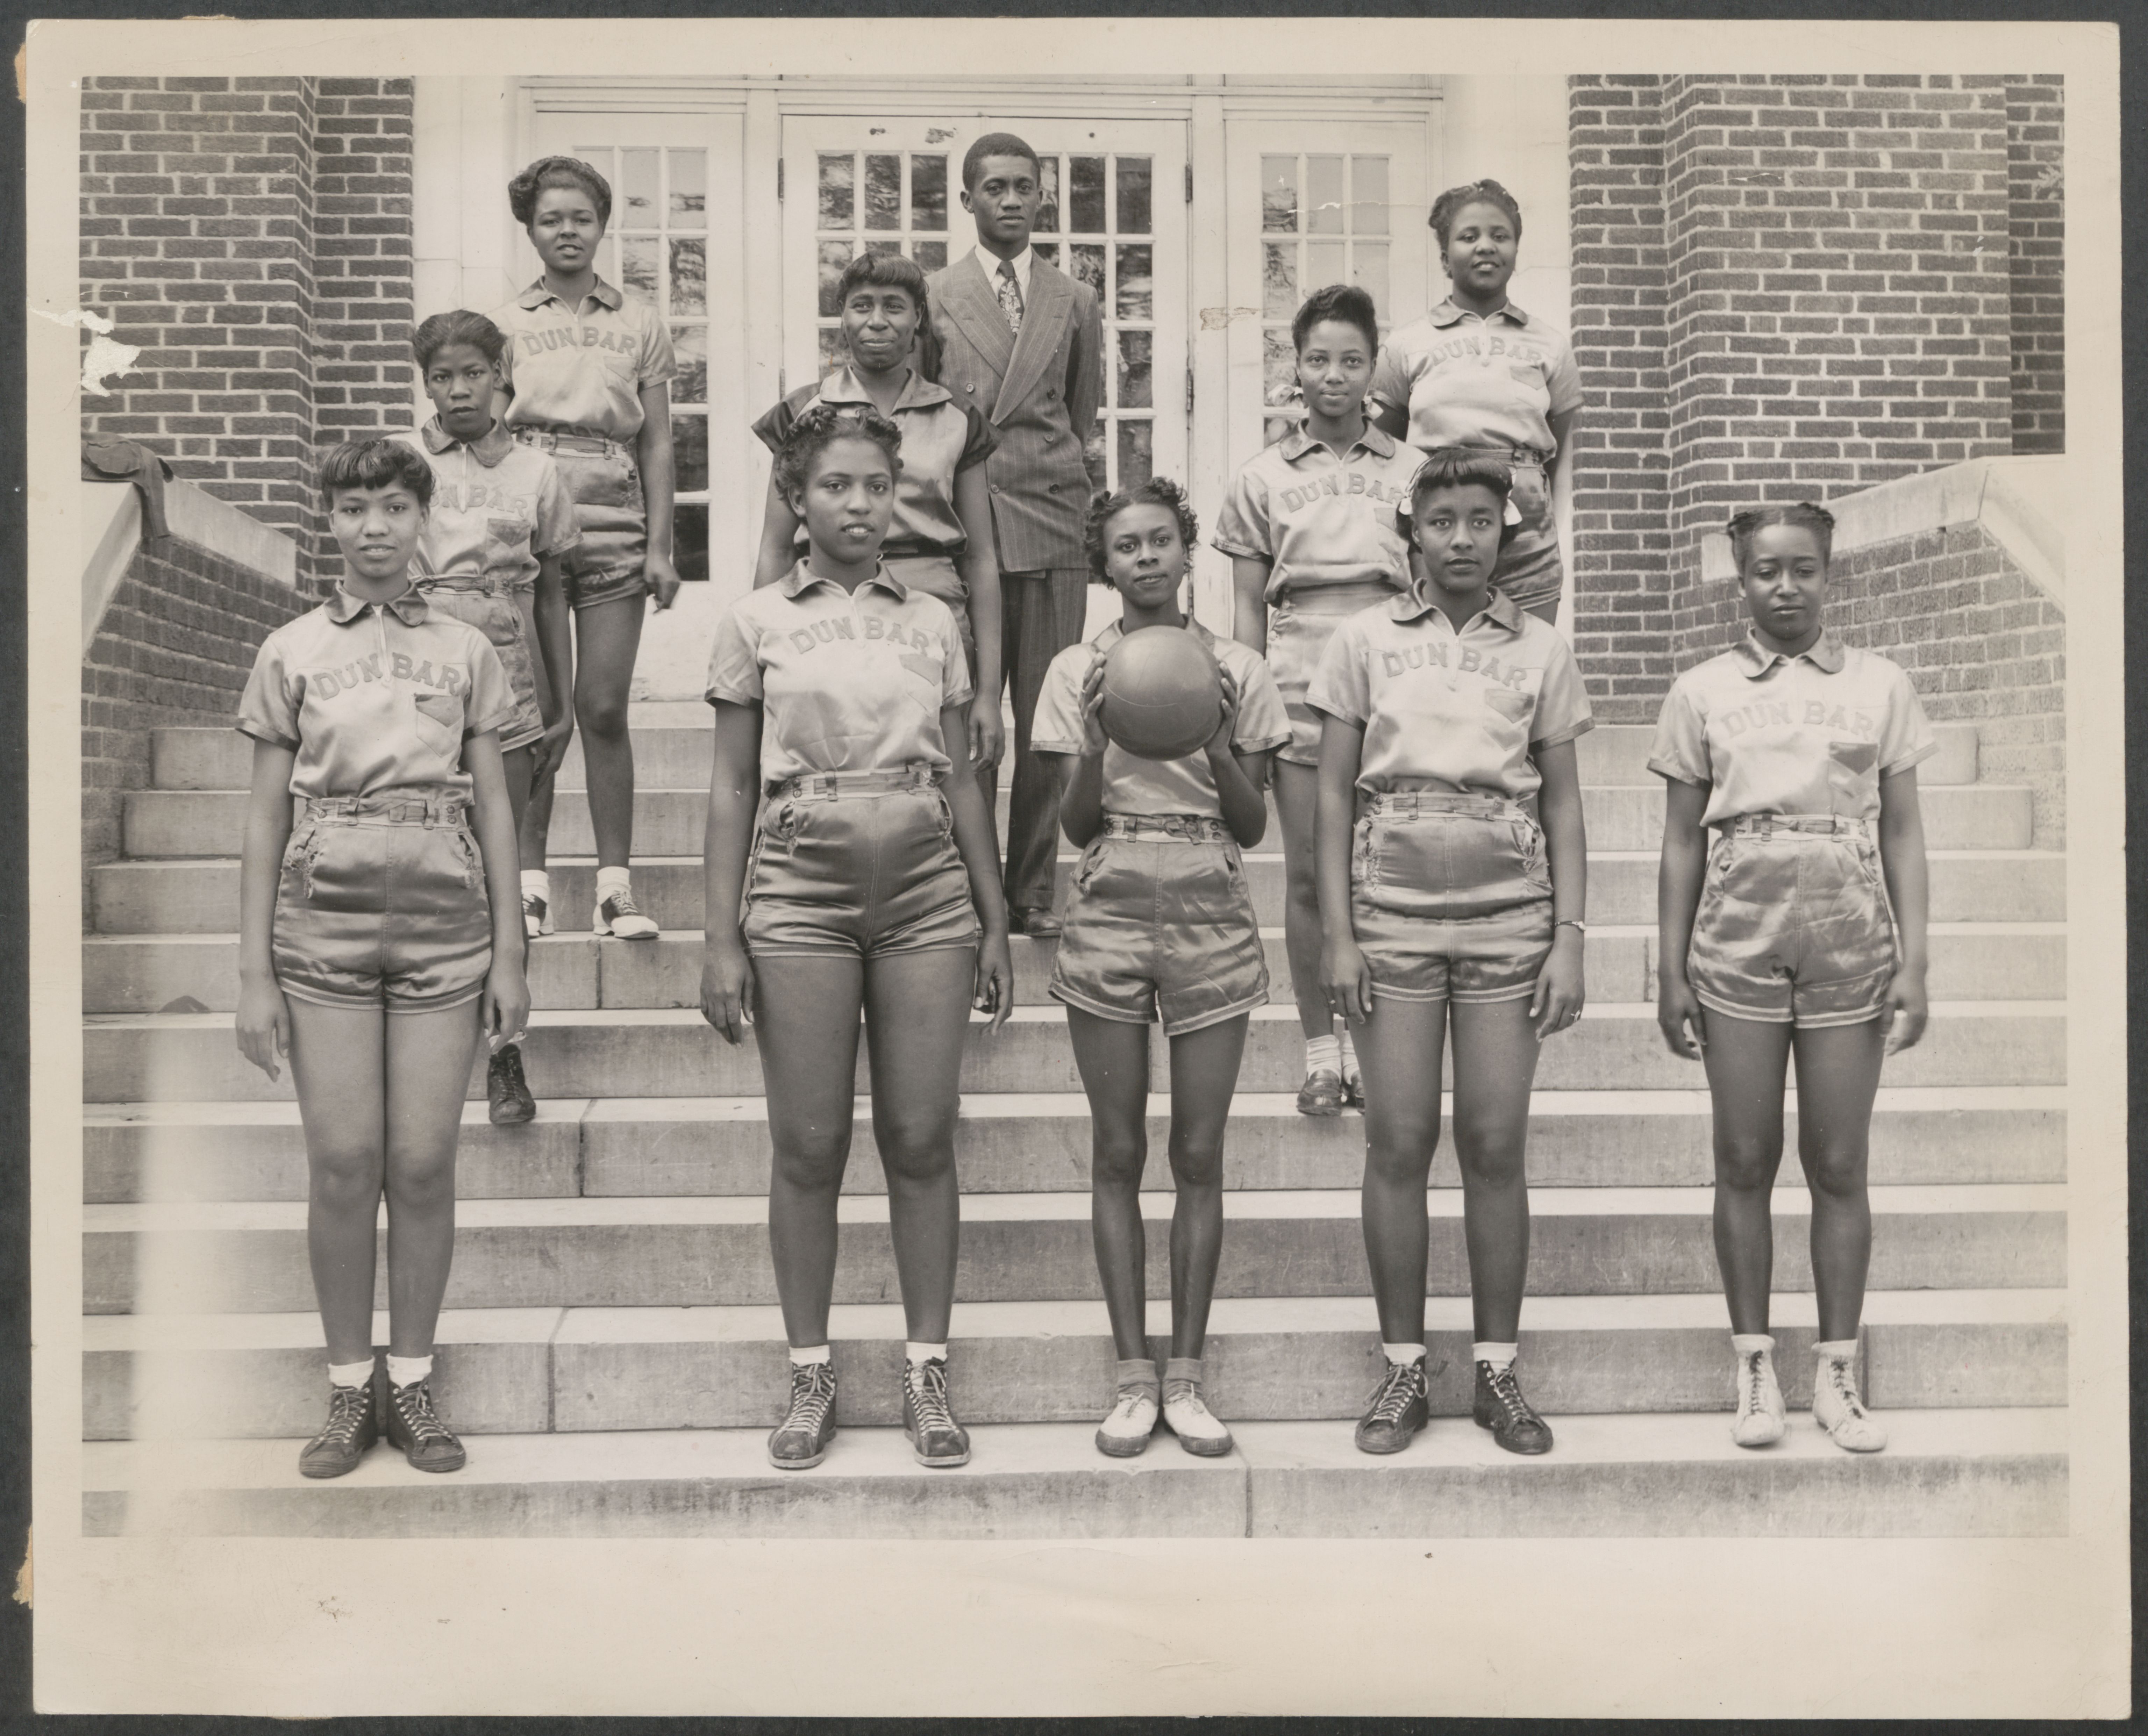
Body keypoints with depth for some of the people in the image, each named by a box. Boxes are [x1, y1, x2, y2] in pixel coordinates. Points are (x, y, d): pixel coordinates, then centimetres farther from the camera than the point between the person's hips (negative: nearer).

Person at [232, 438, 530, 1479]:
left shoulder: (465, 651, 9)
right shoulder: (291, 653, 7)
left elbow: (494, 809, 9)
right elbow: (266, 819, 6)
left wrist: (509, 956, 4)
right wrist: (256, 974, 1)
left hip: (444, 921, 0)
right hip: (325, 919, 0)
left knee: (423, 1163, 0)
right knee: (343, 1163, -2)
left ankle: (412, 1382, 15)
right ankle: (348, 1389, 14)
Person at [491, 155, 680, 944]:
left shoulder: (640, 325, 11)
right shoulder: (504, 323, 9)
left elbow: (657, 444, 9)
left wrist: (661, 546, 1)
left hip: (612, 528, 0)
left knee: (604, 708, -3)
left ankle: (615, 882, 3)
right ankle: (530, 879, 9)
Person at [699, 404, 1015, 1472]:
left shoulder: (933, 623, 12)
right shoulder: (756, 622, 7)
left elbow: (960, 780, 13)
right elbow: (732, 788, 5)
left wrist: (996, 923, 10)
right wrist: (722, 938, -1)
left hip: (928, 892, 2)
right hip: (800, 891, -1)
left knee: (921, 1140, 2)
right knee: (809, 1146, 2)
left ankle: (928, 1372, 13)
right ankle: (810, 1376, 15)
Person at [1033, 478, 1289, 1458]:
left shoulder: (1237, 671, 6)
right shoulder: (1078, 672, 6)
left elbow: (1254, 827, 4)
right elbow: (1076, 826, 1)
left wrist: (1218, 747, -13)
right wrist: (1102, 739, -16)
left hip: (1212, 923, 0)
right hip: (1111, 918, 0)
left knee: (1199, 1154, 2)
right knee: (1118, 1153, 3)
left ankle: (1185, 1376, 11)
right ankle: (1133, 1376, 11)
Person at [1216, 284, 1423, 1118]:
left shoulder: (1411, 470, 10)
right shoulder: (1262, 478, 9)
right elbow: (1248, 609, 9)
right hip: (1298, 688, 0)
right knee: (1307, 873, 2)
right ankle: (1320, 1049, 12)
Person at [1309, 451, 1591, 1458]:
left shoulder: (1541, 653, 9)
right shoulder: (1366, 641, 7)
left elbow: (1564, 808, 9)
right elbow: (1333, 796, 5)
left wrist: (1569, 939, 1)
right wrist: (1337, 934, -2)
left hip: (1509, 908, 1)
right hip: (1394, 905, 0)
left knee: (1496, 1145, 1)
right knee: (1398, 1141, -1)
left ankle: (1498, 1372, 13)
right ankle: (1402, 1369, 11)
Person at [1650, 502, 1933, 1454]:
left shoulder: (1879, 685, 6)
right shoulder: (1702, 692, 5)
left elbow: (1903, 833, 7)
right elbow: (1682, 841, 7)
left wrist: (1914, 963, 1)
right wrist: (1671, 971, 3)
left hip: (1851, 944, 0)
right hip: (1739, 940, 0)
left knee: (1839, 1167, 4)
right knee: (1745, 1163, 4)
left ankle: (1837, 1375, 16)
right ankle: (1755, 1370, 15)